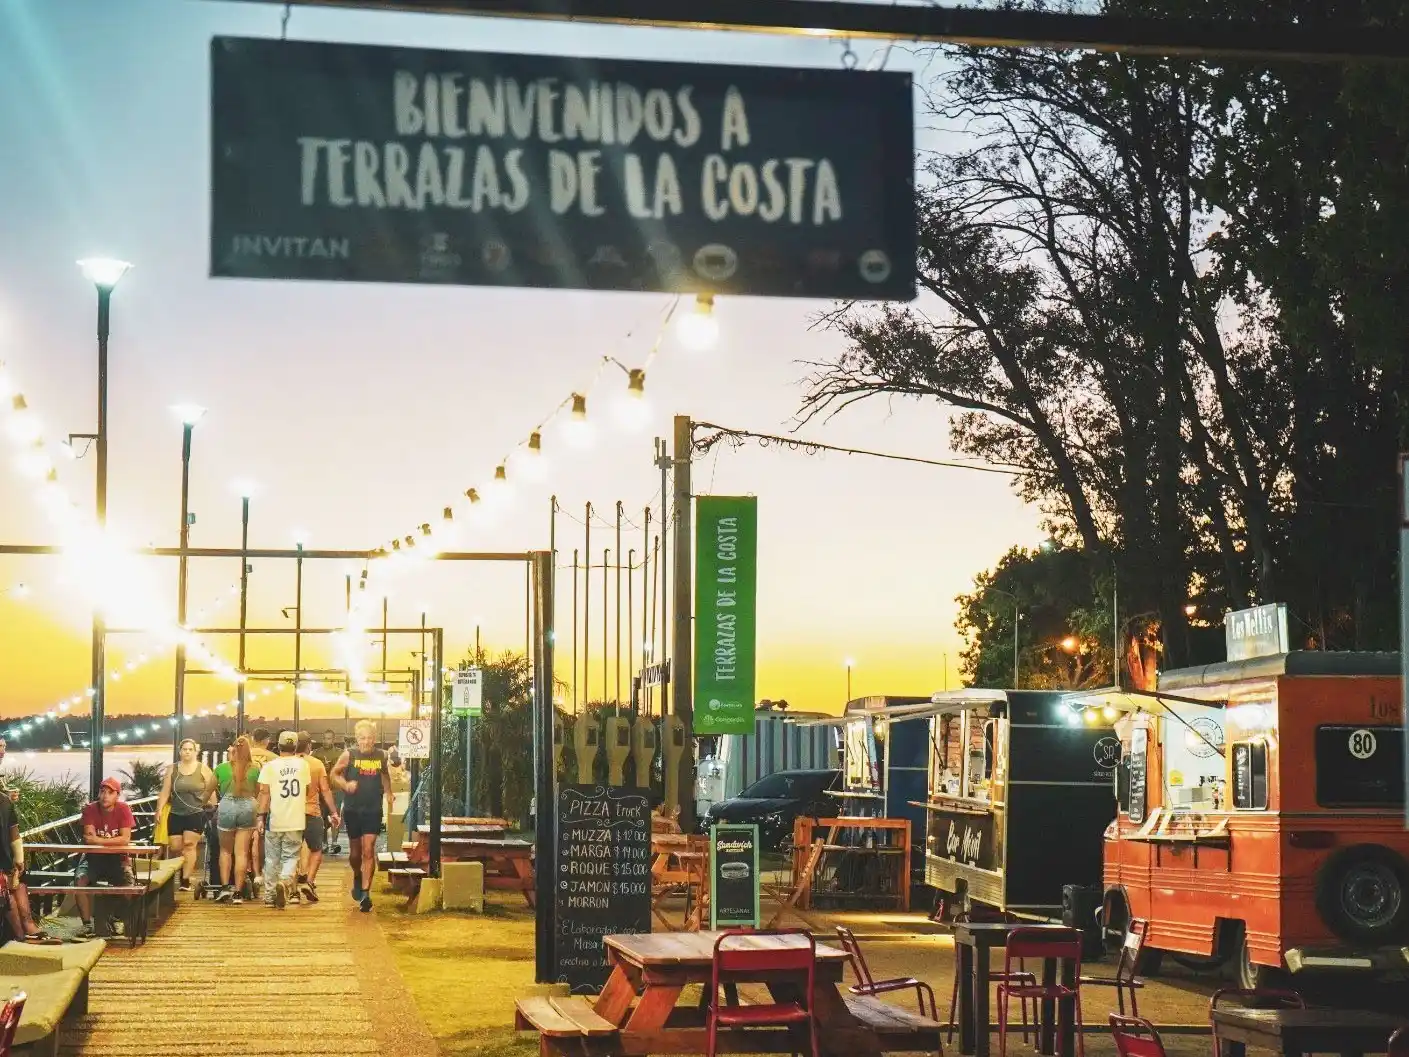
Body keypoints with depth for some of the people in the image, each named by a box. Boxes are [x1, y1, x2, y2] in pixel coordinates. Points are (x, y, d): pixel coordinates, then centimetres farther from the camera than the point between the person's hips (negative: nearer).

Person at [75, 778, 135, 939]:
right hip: (94, 857, 1)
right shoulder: (90, 809, -7)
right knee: (81, 881, -26)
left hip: (117, 858, -1)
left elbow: (125, 839, -19)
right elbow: (89, 839, -15)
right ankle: (87, 924, -16)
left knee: (128, 886, -26)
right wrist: (115, 840, -21)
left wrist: (100, 840, -25)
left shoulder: (123, 809, -9)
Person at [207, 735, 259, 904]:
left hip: (226, 806, 0)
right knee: (241, 852, 3)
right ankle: (238, 892, 2)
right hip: (248, 807, 0)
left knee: (225, 850, 16)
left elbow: (209, 789, 12)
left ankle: (224, 887, 5)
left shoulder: (221, 768, 3)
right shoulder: (255, 770, 2)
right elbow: (258, 792, 13)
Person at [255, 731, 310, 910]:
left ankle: (269, 895, 18)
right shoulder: (303, 764, 2)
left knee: (272, 859, 12)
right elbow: (308, 791, 11)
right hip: (296, 821, 0)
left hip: (274, 820, 0)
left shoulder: (270, 766, -4)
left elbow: (264, 793, -7)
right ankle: (284, 880, -21)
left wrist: (260, 815, -4)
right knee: (291, 856, 7)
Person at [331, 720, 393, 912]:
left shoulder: (381, 756, 1)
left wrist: (388, 793, 9)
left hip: (373, 810, 0)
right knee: (355, 850, 12)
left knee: (368, 850, -9)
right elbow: (335, 773, 5)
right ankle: (357, 877, 43)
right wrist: (345, 784, -13)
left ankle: (365, 893, -9)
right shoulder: (349, 755, -6)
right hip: (352, 810, 0)